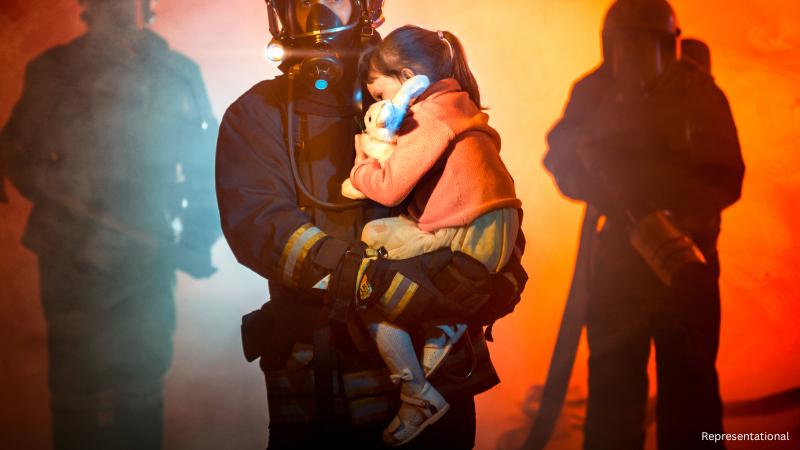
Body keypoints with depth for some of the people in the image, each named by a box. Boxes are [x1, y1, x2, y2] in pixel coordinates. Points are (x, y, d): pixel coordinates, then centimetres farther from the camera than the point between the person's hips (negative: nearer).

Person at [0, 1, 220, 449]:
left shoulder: (178, 73, 6)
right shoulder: (52, 71, 5)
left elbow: (205, 161, 8)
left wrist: (199, 236, -2)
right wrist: (64, 194, -9)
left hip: (149, 262, 1)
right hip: (72, 258, 0)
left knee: (143, 390, 8)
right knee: (77, 387, 4)